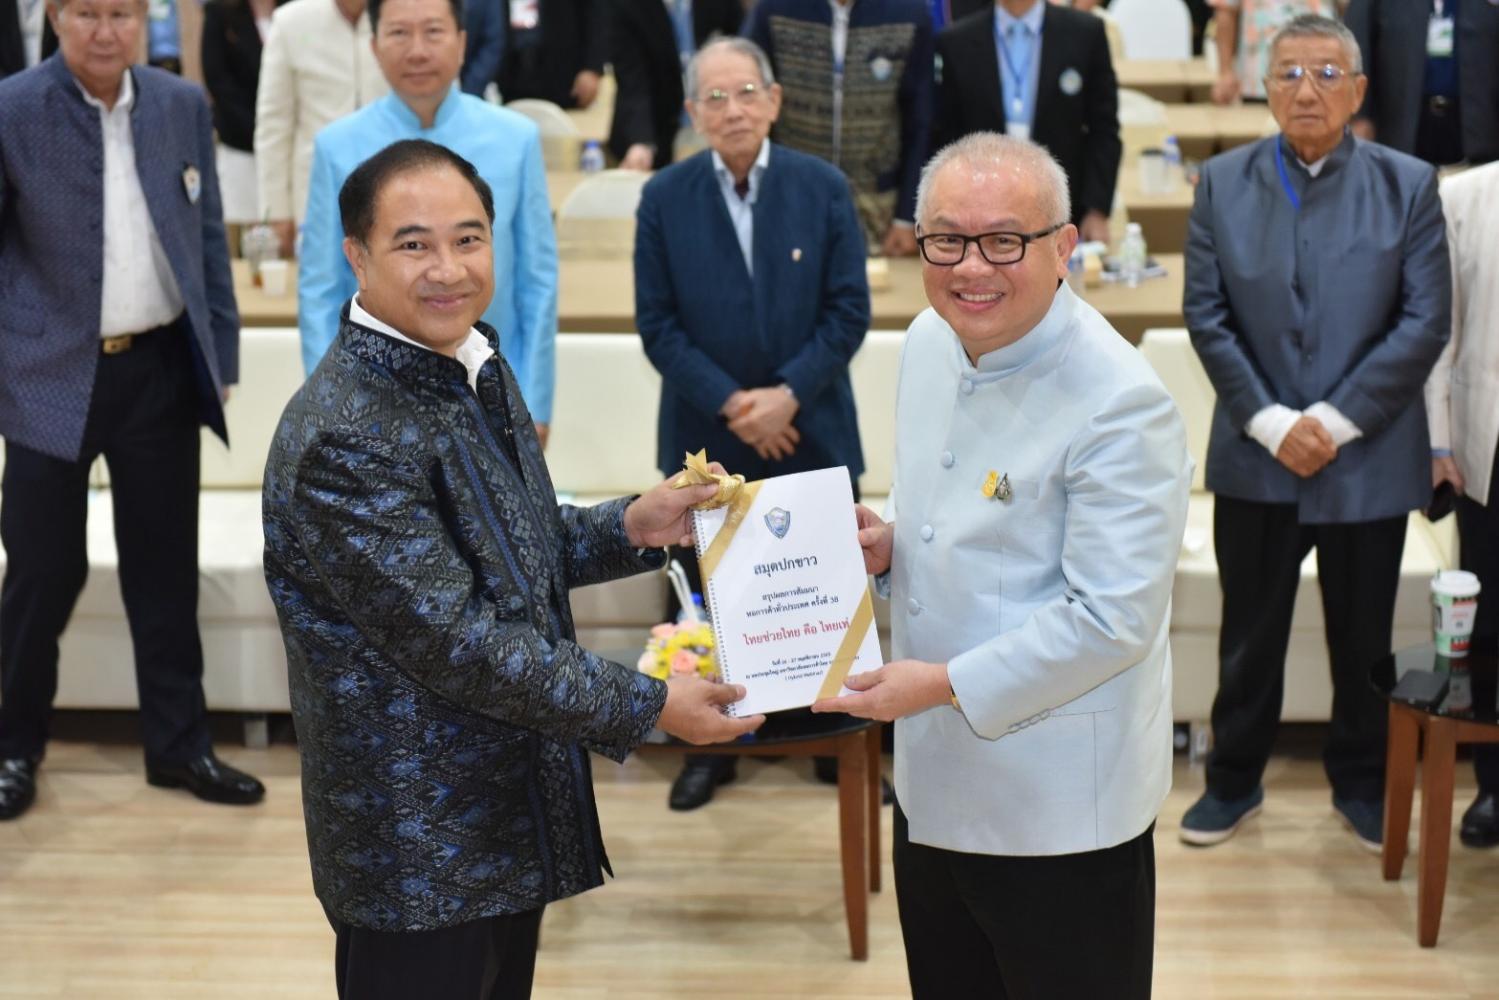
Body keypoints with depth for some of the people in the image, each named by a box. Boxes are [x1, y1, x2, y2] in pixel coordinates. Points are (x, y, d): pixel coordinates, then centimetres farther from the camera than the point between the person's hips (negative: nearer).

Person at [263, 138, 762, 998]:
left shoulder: (475, 364, 4)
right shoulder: (344, 439, -24)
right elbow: (456, 642, -24)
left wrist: (630, 528, -1)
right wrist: (647, 706, -19)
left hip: (512, 814, 9)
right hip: (419, 850, -9)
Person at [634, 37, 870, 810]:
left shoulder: (823, 188, -2)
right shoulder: (664, 198, -2)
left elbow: (849, 309, -3)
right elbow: (657, 323, -4)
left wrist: (789, 394, -14)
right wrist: (730, 404, -13)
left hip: (811, 430, 0)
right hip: (704, 436, 0)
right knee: (707, 599, 9)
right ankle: (709, 744, 23)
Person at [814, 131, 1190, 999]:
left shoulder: (1119, 405, -22)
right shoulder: (930, 342, 4)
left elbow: (1112, 619, -23)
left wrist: (949, 684, -21)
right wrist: (887, 542, -1)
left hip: (1060, 808, -8)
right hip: (934, 781, 8)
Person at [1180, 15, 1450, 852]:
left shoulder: (1408, 185, -2)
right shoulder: (1224, 183, 1)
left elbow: (1426, 323, -7)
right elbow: (1206, 316, -3)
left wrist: (1337, 420, -14)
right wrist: (1270, 423, -12)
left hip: (1369, 459, 0)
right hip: (1255, 458, 1)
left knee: (1363, 637, 13)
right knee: (1251, 633, 13)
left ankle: (1363, 784, 32)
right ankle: (1235, 782, 29)